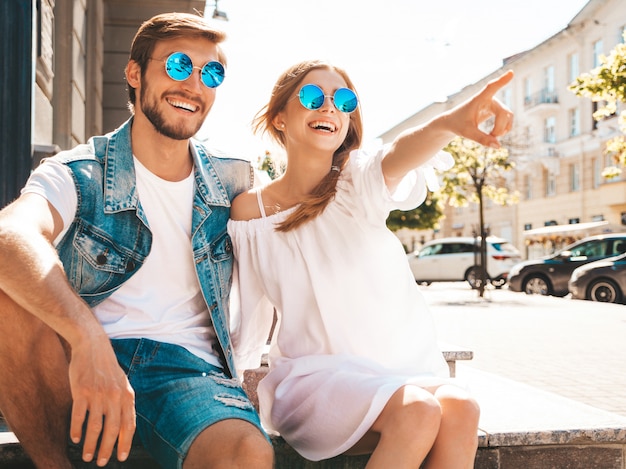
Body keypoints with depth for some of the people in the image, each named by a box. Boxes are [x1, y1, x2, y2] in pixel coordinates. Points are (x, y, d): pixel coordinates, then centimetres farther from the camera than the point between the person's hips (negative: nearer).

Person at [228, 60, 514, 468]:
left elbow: (397, 158, -26)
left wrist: (450, 123, -47)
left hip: (407, 369, 2)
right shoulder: (249, 211, 0)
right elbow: (248, 318, 7)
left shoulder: (358, 181, -1)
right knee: (417, 411, -30)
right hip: (315, 376, -2)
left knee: (459, 408, -30)